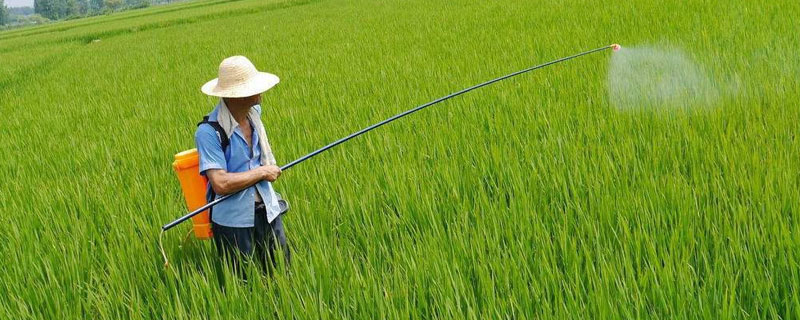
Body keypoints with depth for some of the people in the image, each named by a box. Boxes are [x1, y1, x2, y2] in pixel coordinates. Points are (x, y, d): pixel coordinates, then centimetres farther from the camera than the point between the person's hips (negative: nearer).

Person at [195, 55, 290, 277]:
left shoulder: (254, 113, 1)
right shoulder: (209, 132, -21)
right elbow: (220, 184, -27)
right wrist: (262, 171, -17)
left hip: (267, 212, 6)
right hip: (233, 221, -6)